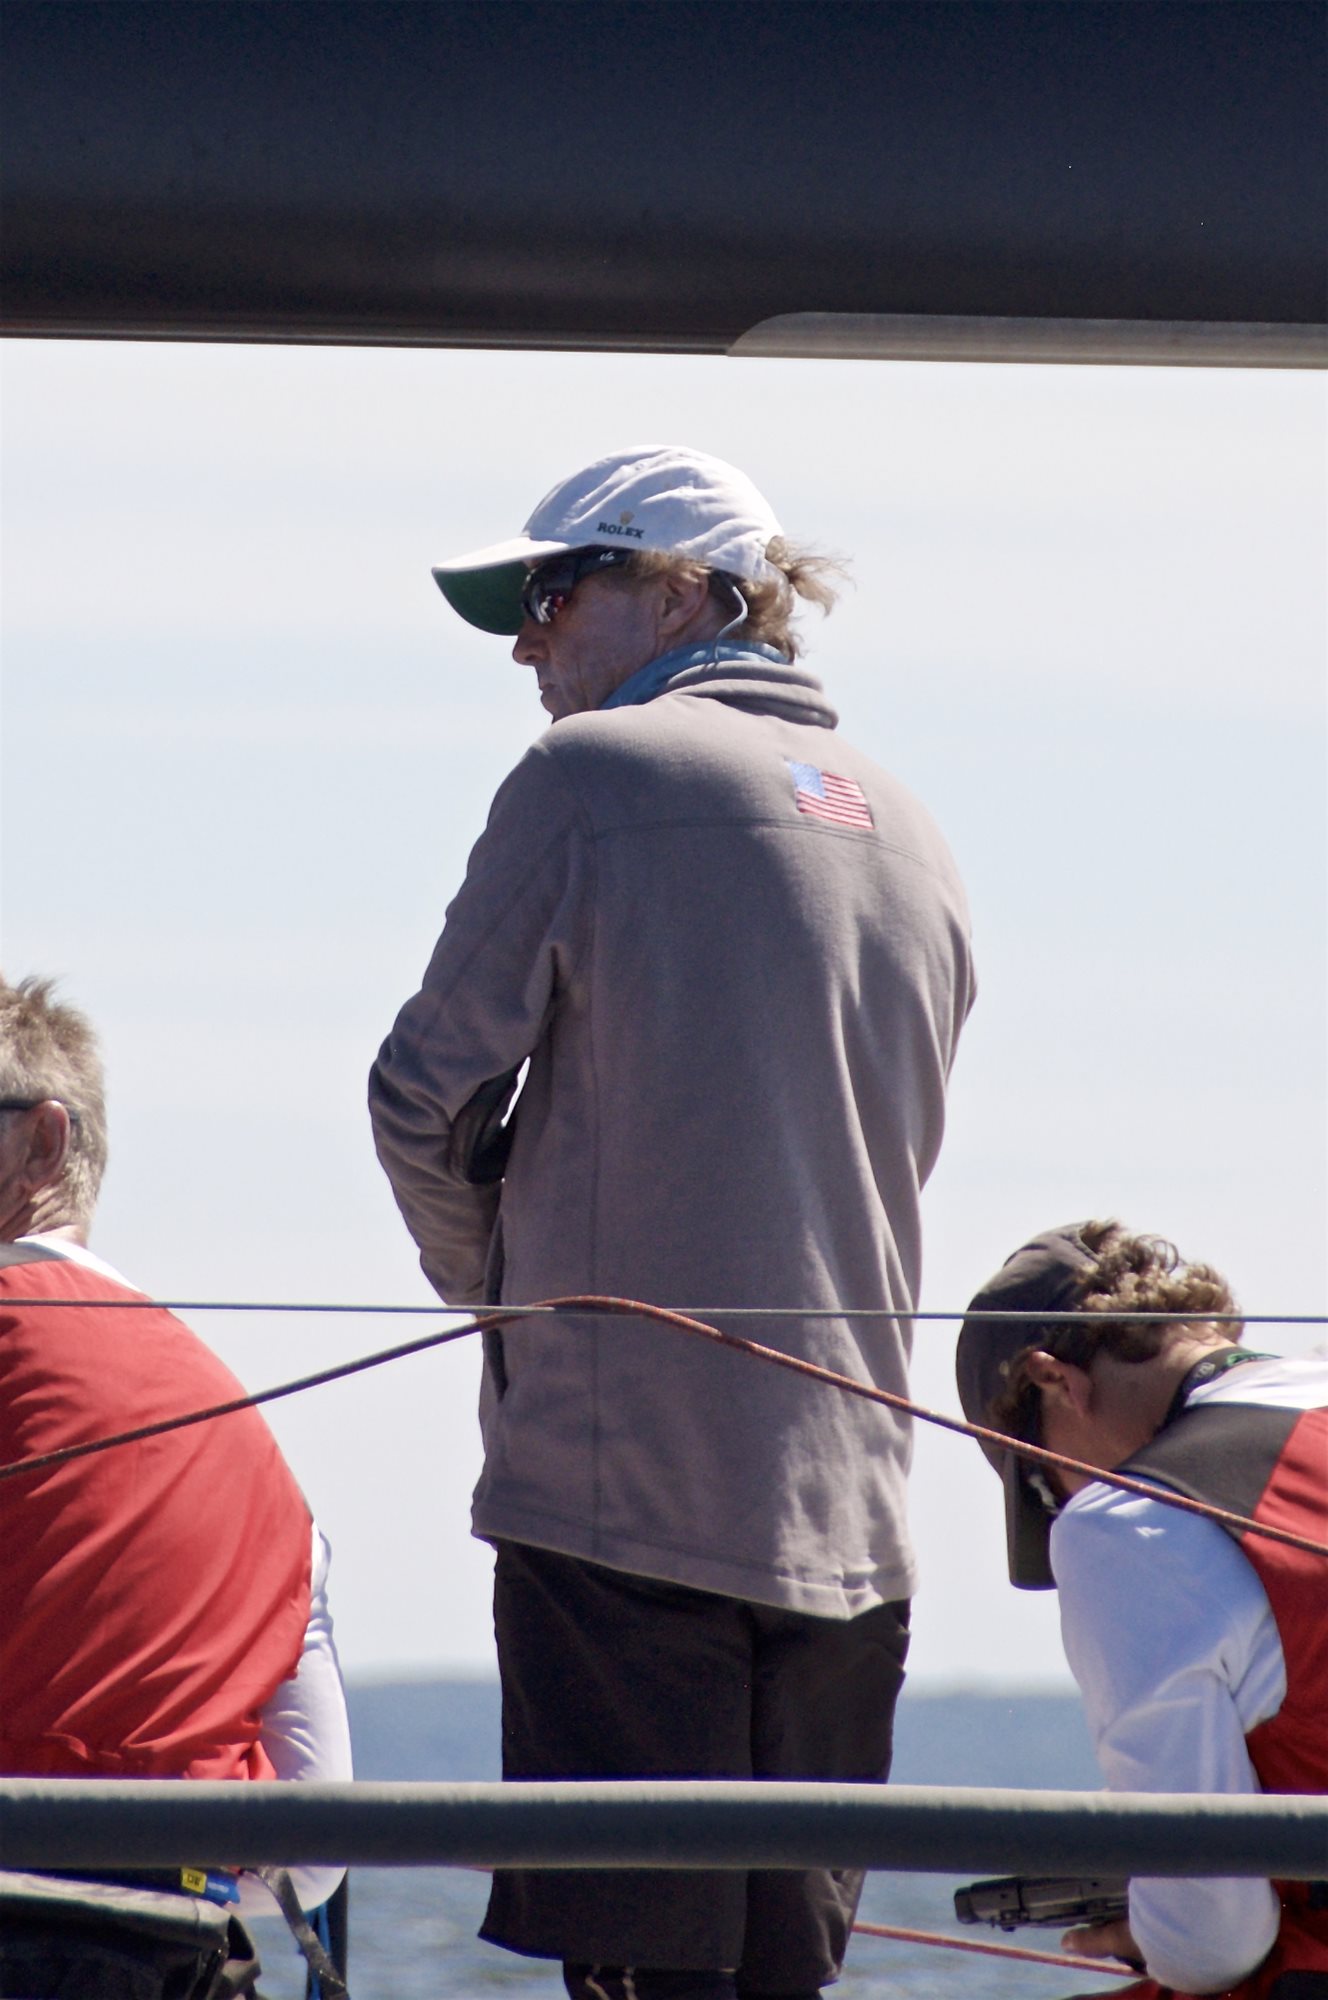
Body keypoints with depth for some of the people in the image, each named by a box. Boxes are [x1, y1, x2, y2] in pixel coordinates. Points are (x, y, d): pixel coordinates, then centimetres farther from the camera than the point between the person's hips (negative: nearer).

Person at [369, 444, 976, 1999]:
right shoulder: (909, 837, 17)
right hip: (846, 1506, 6)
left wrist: (490, 1283, 15)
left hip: (625, 1479, -6)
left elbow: (428, 1096, -4)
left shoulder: (592, 775, -3)